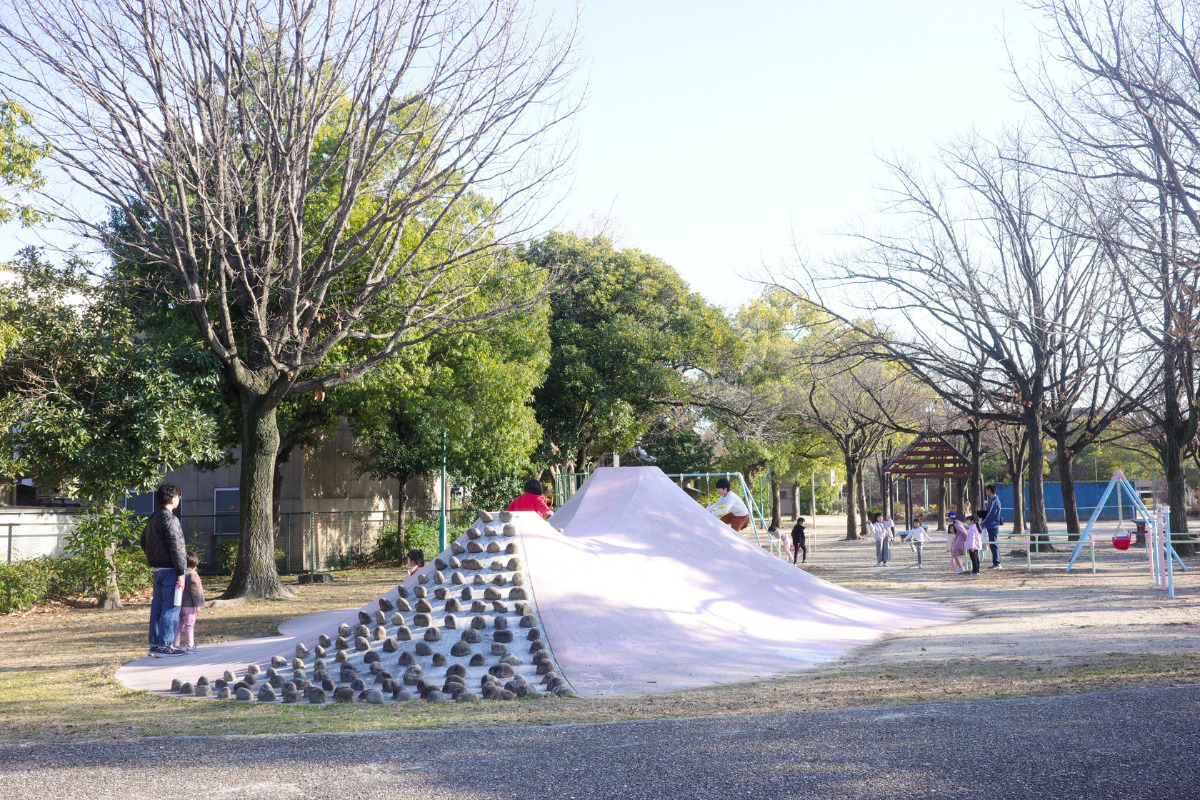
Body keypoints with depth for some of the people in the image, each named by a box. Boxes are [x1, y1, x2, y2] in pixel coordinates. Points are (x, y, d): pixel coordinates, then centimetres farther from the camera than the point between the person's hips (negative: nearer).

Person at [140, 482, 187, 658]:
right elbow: (175, 548, -18)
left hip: (157, 569, 9)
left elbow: (143, 542, 23)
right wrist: (181, 572, -17)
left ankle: (155, 644, 18)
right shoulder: (170, 519, -16)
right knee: (171, 608, -5)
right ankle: (164, 646, -5)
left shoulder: (152, 519, 14)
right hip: (170, 569, -9)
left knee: (157, 607, 13)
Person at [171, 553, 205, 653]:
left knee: (179, 625, 15)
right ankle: (190, 646, -4)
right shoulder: (193, 575, -13)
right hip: (189, 605, -7)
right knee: (190, 625, -3)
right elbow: (194, 590, -14)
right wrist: (198, 604, -8)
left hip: (178, 605, 7)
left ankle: (175, 644, 19)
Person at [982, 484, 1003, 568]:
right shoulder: (993, 500, 15)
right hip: (992, 526, 10)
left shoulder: (994, 501, -17)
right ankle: (997, 563, 18)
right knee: (994, 545, 13)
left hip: (992, 526, -10)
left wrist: (983, 523, -10)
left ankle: (996, 563, -4)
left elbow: (990, 515, -19)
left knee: (993, 545, -7)